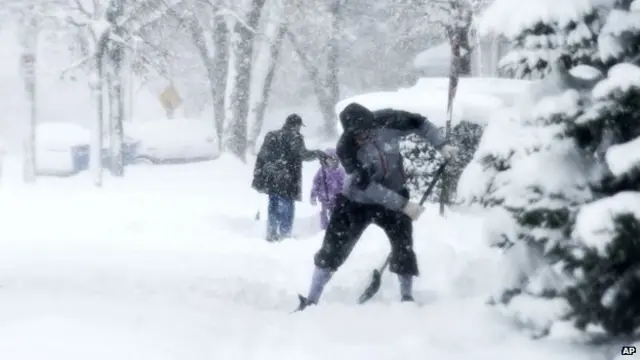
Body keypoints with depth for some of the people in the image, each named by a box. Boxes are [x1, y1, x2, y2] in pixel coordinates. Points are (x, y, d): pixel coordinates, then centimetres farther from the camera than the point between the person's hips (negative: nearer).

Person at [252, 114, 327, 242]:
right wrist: (318, 154, 0)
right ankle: (284, 234, -2)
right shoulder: (295, 137, -8)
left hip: (271, 178, 6)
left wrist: (258, 175, 20)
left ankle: (271, 234, 15)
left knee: (273, 206, 14)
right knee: (287, 207, 1)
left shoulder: (271, 136, 12)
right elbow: (303, 154, -15)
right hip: (287, 179, -6)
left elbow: (261, 156, 14)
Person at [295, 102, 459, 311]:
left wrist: (441, 145, -14)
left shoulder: (388, 121, -25)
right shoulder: (346, 148, -31)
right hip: (356, 202, -2)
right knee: (332, 249, -1)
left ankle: (407, 297, 13)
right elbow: (367, 185, -33)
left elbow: (419, 124, -6)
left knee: (404, 246, -4)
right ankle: (311, 301, 9)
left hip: (394, 196, 2)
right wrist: (403, 204, -35)